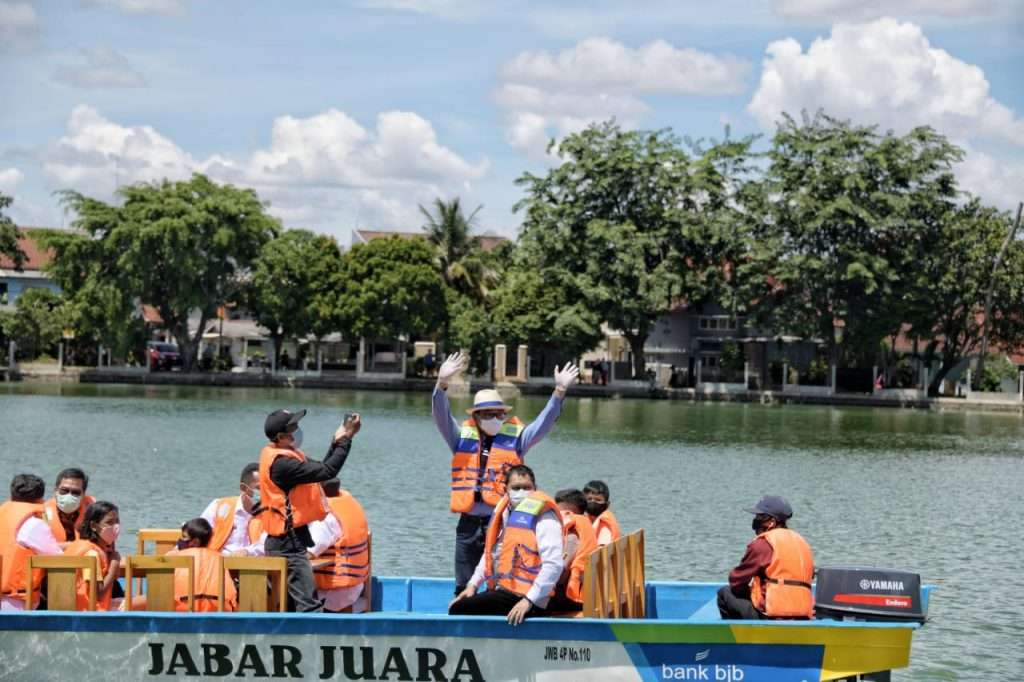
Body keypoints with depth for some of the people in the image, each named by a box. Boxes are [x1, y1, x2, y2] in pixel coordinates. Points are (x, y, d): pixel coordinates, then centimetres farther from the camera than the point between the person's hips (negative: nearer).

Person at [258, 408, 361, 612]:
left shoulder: (283, 456, 11)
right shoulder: (281, 463, -21)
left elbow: (320, 468, 15)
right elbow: (326, 471, -24)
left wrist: (337, 442, 5)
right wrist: (345, 440, -16)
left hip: (286, 541, 10)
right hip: (289, 543, -10)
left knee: (289, 606, 14)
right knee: (309, 605, -15)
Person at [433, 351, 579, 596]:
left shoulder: (515, 439, 6)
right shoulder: (462, 438, 9)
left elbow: (543, 423, -3)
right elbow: (441, 416, -2)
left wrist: (559, 391, -17)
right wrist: (442, 383, -20)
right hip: (469, 523, 2)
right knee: (464, 588, 11)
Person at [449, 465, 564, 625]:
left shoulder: (542, 516, -10)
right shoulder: (504, 511, 16)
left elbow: (554, 564, -20)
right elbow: (490, 553, 27)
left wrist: (529, 601, -26)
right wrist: (473, 585, 15)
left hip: (520, 597, -9)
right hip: (500, 590, 9)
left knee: (458, 610, -19)